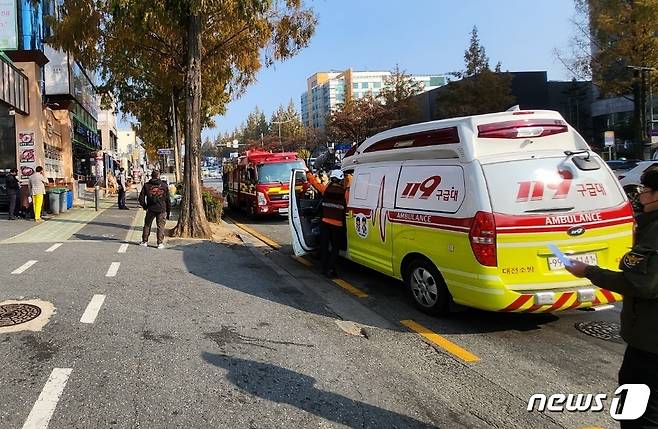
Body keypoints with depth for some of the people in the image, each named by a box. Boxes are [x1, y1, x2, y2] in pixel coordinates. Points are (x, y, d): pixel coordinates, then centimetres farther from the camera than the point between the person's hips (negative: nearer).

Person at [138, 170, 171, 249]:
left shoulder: (147, 185, 2)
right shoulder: (164, 185, 0)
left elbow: (141, 197, 1)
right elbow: (167, 199, 1)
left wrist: (145, 206, 15)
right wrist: (169, 211, 7)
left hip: (151, 209, 1)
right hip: (162, 210, -1)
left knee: (147, 225, 15)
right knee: (161, 226, 4)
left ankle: (145, 241, 20)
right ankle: (160, 243, 2)